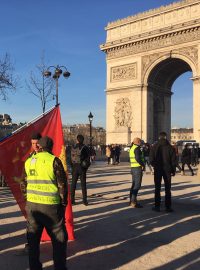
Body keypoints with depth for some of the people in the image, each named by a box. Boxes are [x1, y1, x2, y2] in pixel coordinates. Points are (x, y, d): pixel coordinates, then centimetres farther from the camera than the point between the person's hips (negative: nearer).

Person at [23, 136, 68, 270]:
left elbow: (25, 182, 13)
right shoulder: (54, 160, -9)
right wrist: (63, 203, 3)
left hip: (31, 204, 5)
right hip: (50, 205, -5)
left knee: (33, 238, 17)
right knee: (59, 239, 10)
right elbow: (62, 185, -7)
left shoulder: (29, 161, 7)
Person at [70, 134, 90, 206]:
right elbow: (88, 159, -5)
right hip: (82, 167, -1)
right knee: (83, 184, 5)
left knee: (73, 184, 10)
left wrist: (72, 167, 9)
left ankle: (72, 200, 11)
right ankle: (85, 201, 5)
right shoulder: (85, 148, -6)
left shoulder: (73, 148, -1)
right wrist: (86, 167, 7)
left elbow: (71, 158, 0)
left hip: (75, 167, 1)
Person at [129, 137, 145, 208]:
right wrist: (143, 165, -12)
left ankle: (131, 200, 21)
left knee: (134, 184, 15)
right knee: (137, 185, -8)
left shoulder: (132, 148, 16)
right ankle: (133, 202, -10)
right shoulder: (137, 148, -13)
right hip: (138, 168, -10)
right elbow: (137, 158, -25)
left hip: (133, 168, 10)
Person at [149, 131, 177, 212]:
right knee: (167, 189, 8)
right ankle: (168, 207, 9)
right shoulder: (170, 147, -3)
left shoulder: (154, 147, -4)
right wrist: (173, 170, 7)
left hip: (157, 170, 0)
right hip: (167, 170, 0)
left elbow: (151, 159, -6)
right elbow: (173, 160, -2)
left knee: (157, 188, 6)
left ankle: (157, 206, 8)